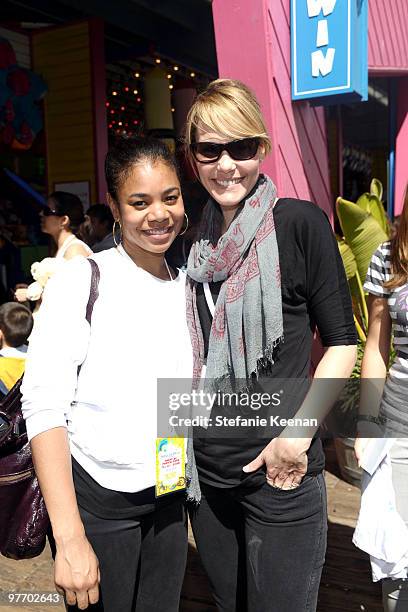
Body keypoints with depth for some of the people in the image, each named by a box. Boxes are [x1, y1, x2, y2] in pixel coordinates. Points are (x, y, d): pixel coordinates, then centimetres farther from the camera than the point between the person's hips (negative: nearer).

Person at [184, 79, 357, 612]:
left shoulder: (300, 224, -9)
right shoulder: (192, 238, 6)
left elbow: (342, 342, -7)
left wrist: (298, 433, -16)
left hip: (281, 469, -5)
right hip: (205, 468, 5)